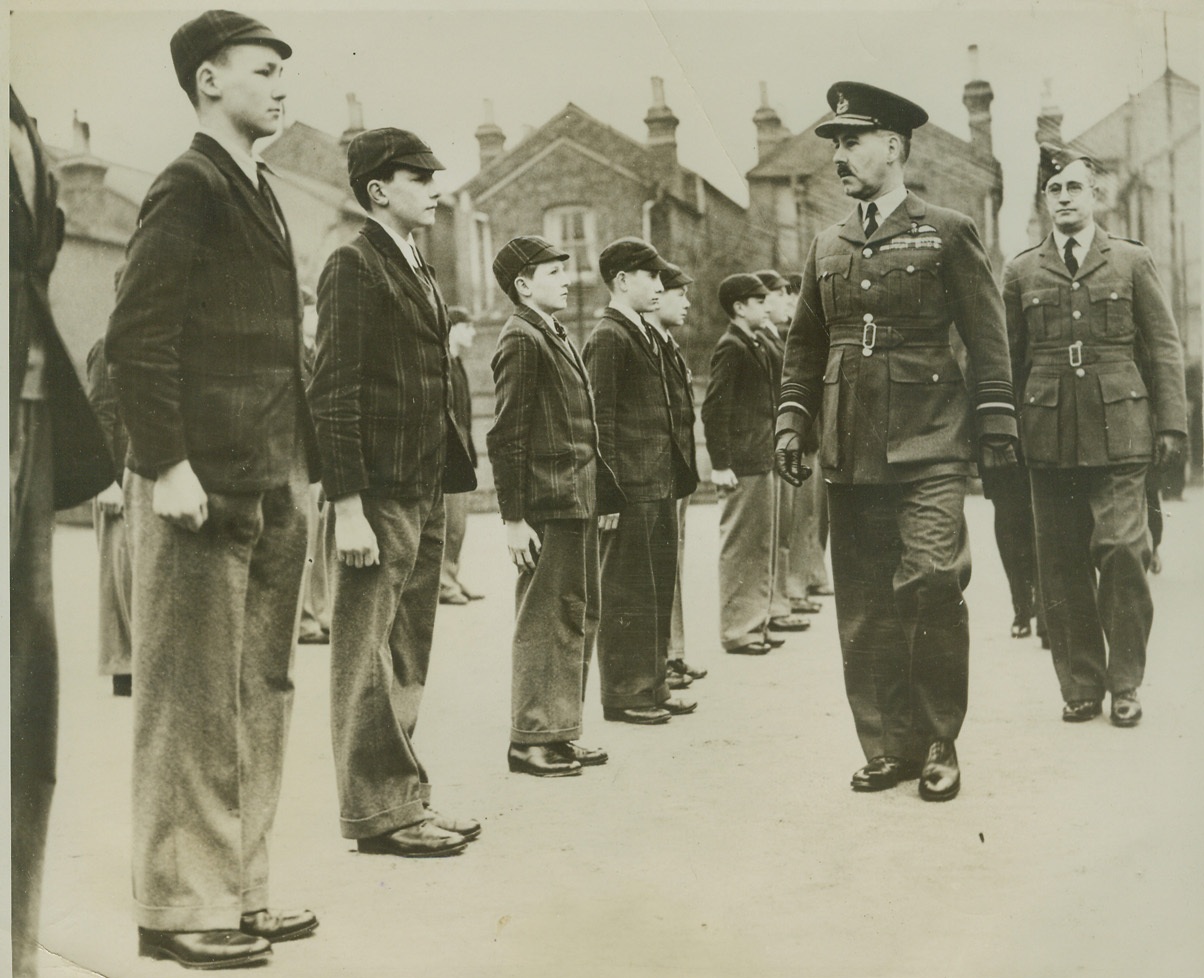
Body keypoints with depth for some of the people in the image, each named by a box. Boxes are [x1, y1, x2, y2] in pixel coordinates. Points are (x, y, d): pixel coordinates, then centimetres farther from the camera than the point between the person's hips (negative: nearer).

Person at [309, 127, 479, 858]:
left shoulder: (421, 274, 18)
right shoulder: (355, 266, -8)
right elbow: (334, 392, -14)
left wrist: (449, 480, 12)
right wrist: (348, 506, -20)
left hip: (425, 493, 9)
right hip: (378, 493, -9)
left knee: (408, 659, 14)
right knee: (369, 659, -1)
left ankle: (405, 799, 23)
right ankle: (378, 811, 7)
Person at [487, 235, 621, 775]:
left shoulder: (556, 335, 18)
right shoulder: (521, 340, -11)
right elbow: (506, 436, -16)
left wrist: (601, 492, 16)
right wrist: (514, 518, -18)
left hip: (578, 503, 10)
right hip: (548, 507, -10)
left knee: (578, 618, 13)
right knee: (544, 621, -3)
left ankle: (560, 731, 22)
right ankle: (530, 740, 6)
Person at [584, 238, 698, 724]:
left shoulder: (646, 336, 18)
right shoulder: (607, 338, -11)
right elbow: (600, 421, -16)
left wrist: (676, 475, 17)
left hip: (660, 487, 9)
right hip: (632, 491, -9)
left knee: (658, 589, 14)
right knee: (626, 594, -1)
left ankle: (652, 687, 23)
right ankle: (622, 694, 7)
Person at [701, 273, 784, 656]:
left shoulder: (756, 344, 16)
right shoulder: (731, 347, -12)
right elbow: (713, 408, -18)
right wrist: (720, 464, -19)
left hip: (761, 462, 10)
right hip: (742, 466, -10)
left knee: (762, 547, 14)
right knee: (740, 549, -3)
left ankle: (756, 624, 23)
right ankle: (737, 631, 5)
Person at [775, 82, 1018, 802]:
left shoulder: (948, 233, 3)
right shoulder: (827, 249, 16)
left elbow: (989, 338, 3)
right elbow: (805, 347, 20)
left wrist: (998, 426, -2)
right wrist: (791, 426, 10)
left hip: (929, 447, -4)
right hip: (853, 453, 5)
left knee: (932, 583, -14)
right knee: (864, 607, 5)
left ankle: (939, 744, 2)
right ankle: (888, 746, 16)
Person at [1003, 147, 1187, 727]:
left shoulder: (1133, 261, 10)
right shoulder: (1021, 273, 12)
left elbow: (1163, 348, 8)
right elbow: (1007, 359, 14)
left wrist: (1171, 423, 0)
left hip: (1119, 432, -1)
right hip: (1049, 436, 2)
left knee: (1121, 549, -9)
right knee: (1061, 564, 2)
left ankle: (1125, 684, 3)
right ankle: (1080, 685, 12)